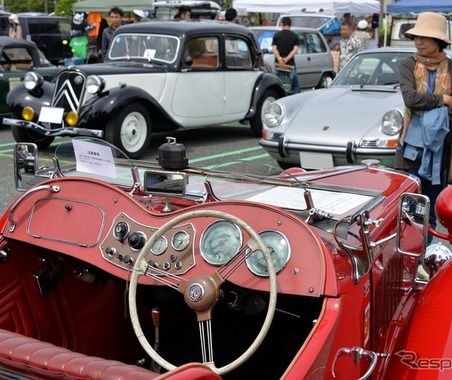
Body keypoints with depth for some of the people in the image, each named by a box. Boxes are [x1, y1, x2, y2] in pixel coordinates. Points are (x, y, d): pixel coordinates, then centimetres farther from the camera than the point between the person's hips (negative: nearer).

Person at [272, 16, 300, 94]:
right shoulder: (294, 36, 3)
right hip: (291, 64, -1)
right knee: (295, 85, 6)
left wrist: (279, 58, -20)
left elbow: (274, 48, -8)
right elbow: (295, 49, -9)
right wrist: (287, 58, -18)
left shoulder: (277, 35, 3)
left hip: (278, 64, 1)